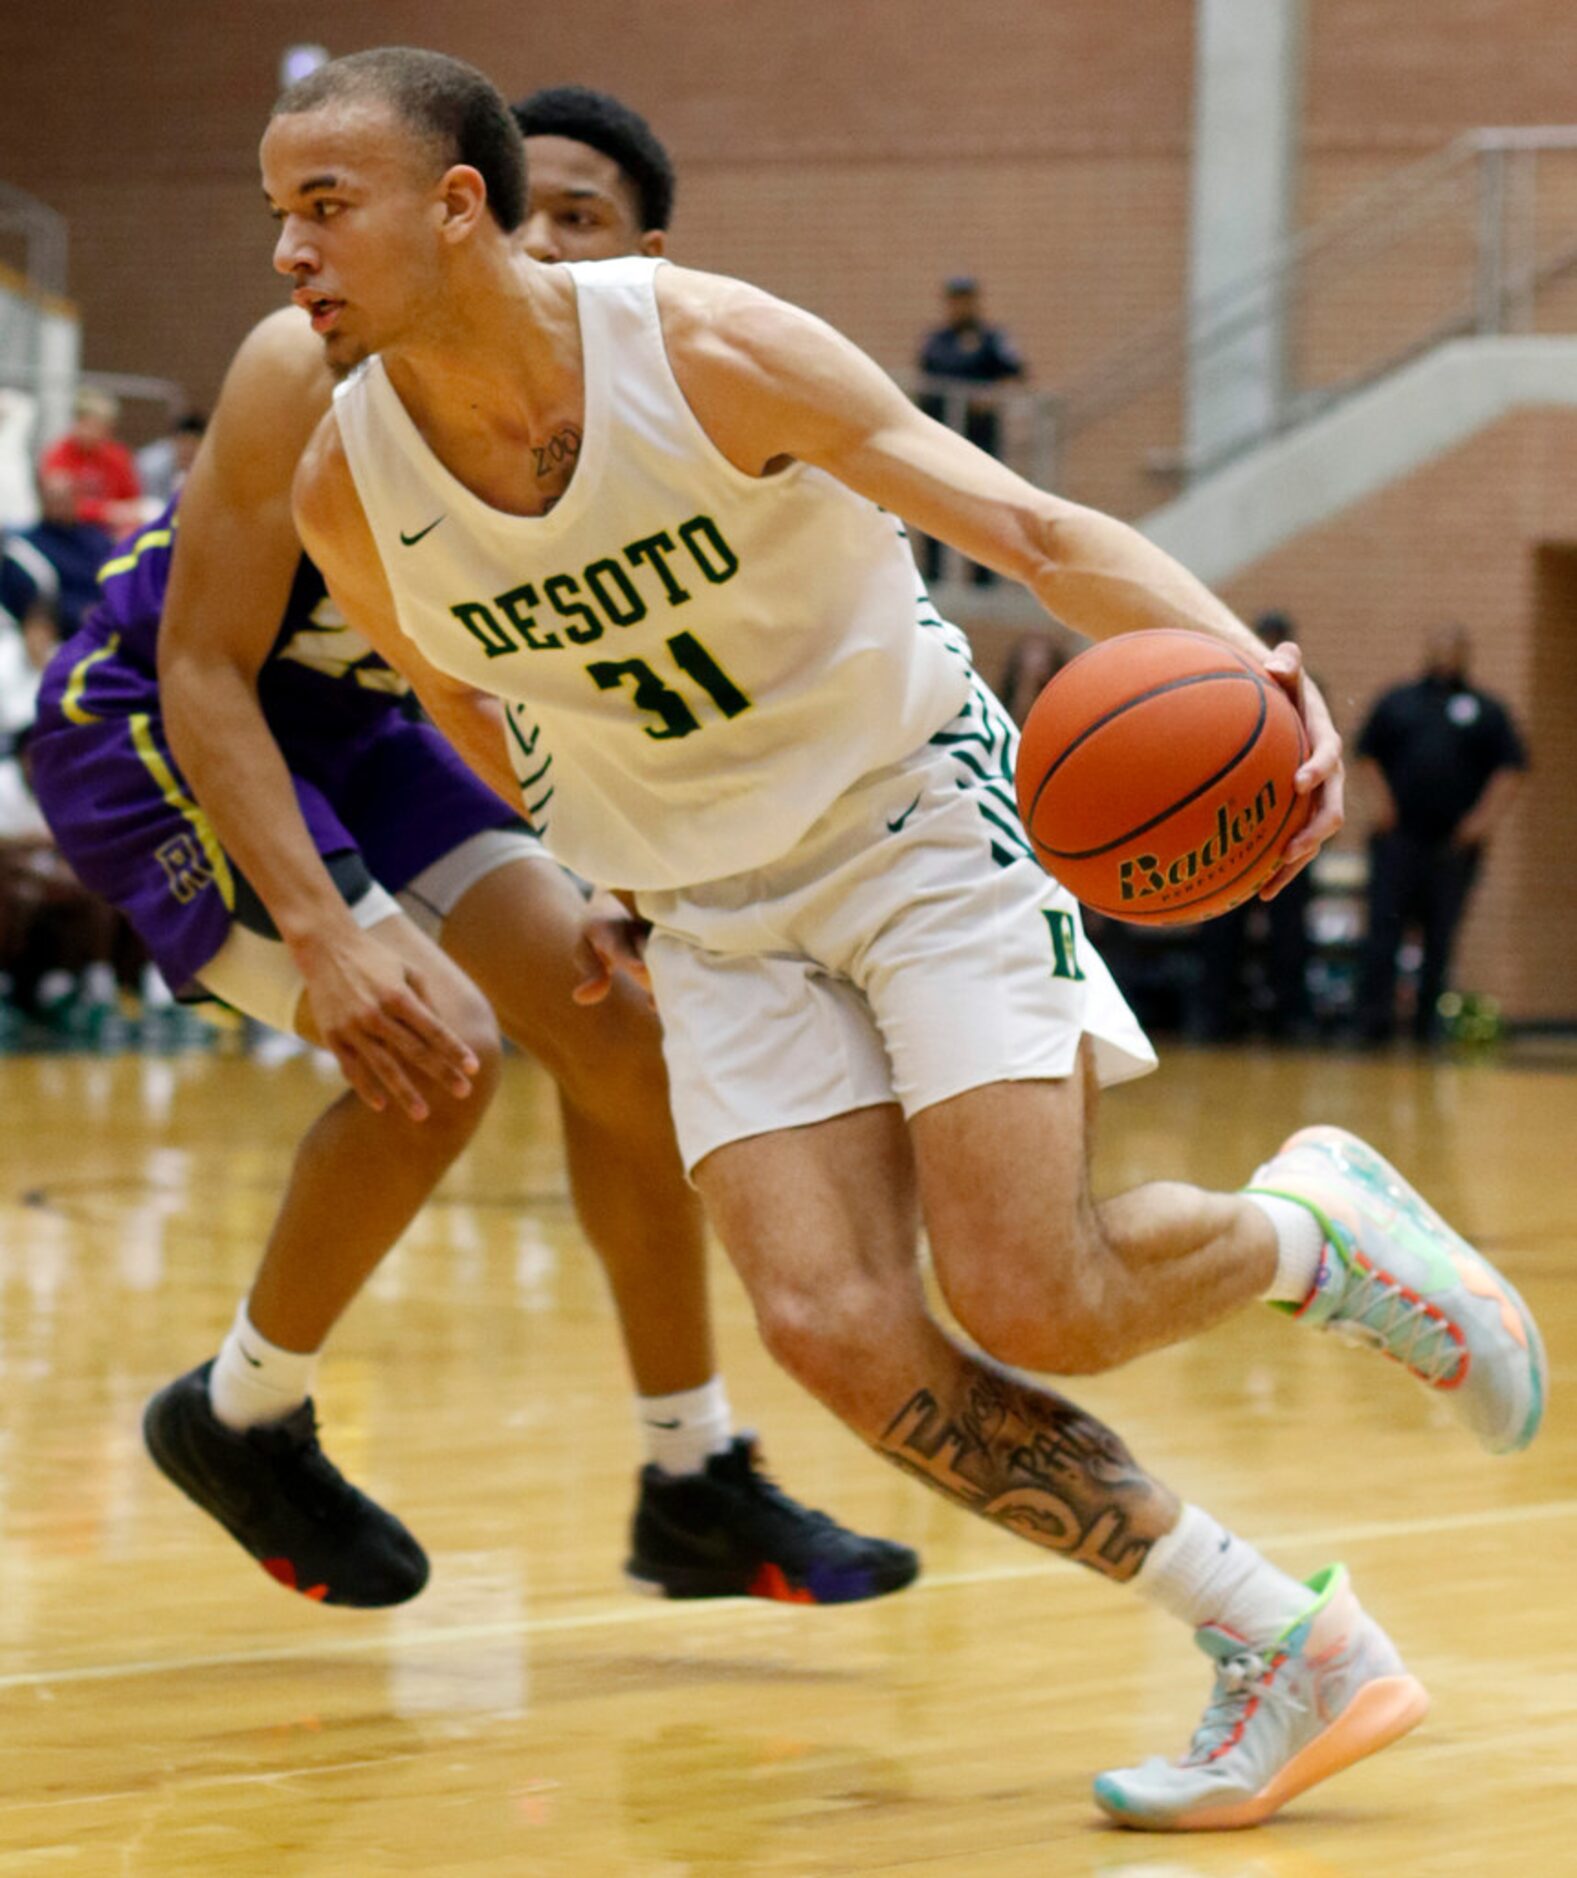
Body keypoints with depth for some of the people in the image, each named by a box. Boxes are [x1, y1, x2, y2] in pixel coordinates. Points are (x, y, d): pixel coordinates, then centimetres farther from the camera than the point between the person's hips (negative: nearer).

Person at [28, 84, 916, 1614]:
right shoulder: (318, 373, -29)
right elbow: (204, 673, -29)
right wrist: (321, 930, -40)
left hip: (345, 726, 7)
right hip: (144, 726, -7)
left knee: (615, 1030, 2)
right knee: (430, 1053, -23)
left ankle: (695, 1485, 14)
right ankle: (240, 1420, 1)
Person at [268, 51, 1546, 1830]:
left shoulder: (709, 351, -22)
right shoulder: (349, 493, -10)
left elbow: (1032, 527, -25)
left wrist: (1248, 665, -41)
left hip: (924, 824, -4)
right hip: (719, 916, 4)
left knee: (1033, 1303, -19)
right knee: (835, 1331, -16)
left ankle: (1315, 1227, 15)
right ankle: (1284, 1652, -5)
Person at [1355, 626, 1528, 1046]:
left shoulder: (1487, 711, 11)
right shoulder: (1396, 702, 14)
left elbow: (1510, 770, 5)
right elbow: (1368, 755, 12)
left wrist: (1486, 816, -8)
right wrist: (1382, 802, -2)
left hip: (1455, 843, 0)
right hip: (1398, 835, 0)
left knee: (1441, 940, 3)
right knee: (1384, 927, -8)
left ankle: (1428, 1024, 9)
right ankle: (1374, 1021, -9)